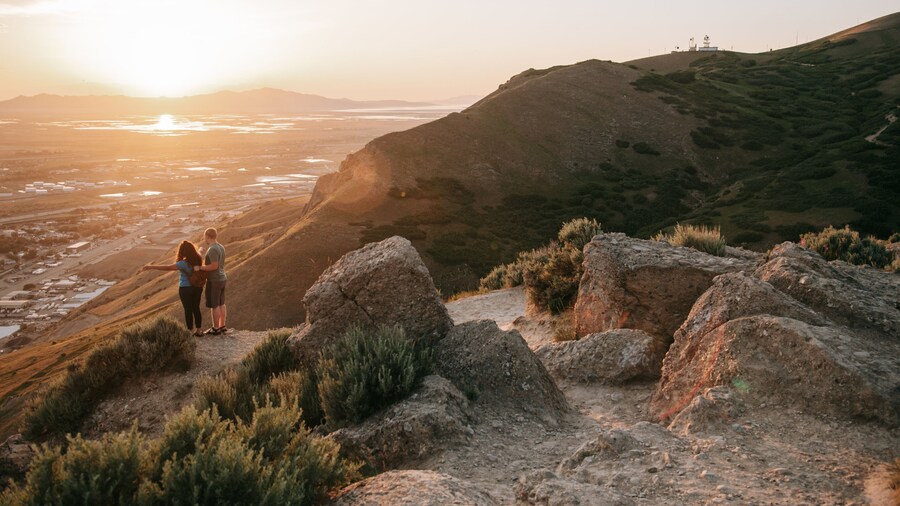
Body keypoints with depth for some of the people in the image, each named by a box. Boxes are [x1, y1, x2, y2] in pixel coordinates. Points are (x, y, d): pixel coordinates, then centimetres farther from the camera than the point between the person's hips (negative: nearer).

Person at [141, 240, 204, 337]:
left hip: (186, 289, -6)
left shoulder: (184, 263, -26)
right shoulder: (197, 259, -7)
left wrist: (150, 267, -31)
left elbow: (167, 268, -31)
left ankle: (191, 333, 16)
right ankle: (199, 331, 23)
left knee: (188, 310, 7)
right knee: (196, 308, 15)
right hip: (197, 287, 6)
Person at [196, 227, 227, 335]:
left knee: (214, 305, 1)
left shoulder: (212, 249, -22)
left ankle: (215, 329, 10)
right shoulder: (221, 247, 7)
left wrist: (200, 268, -18)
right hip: (222, 279, 9)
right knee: (220, 304, 15)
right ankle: (222, 326, 23)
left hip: (214, 281, -9)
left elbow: (214, 266, -25)